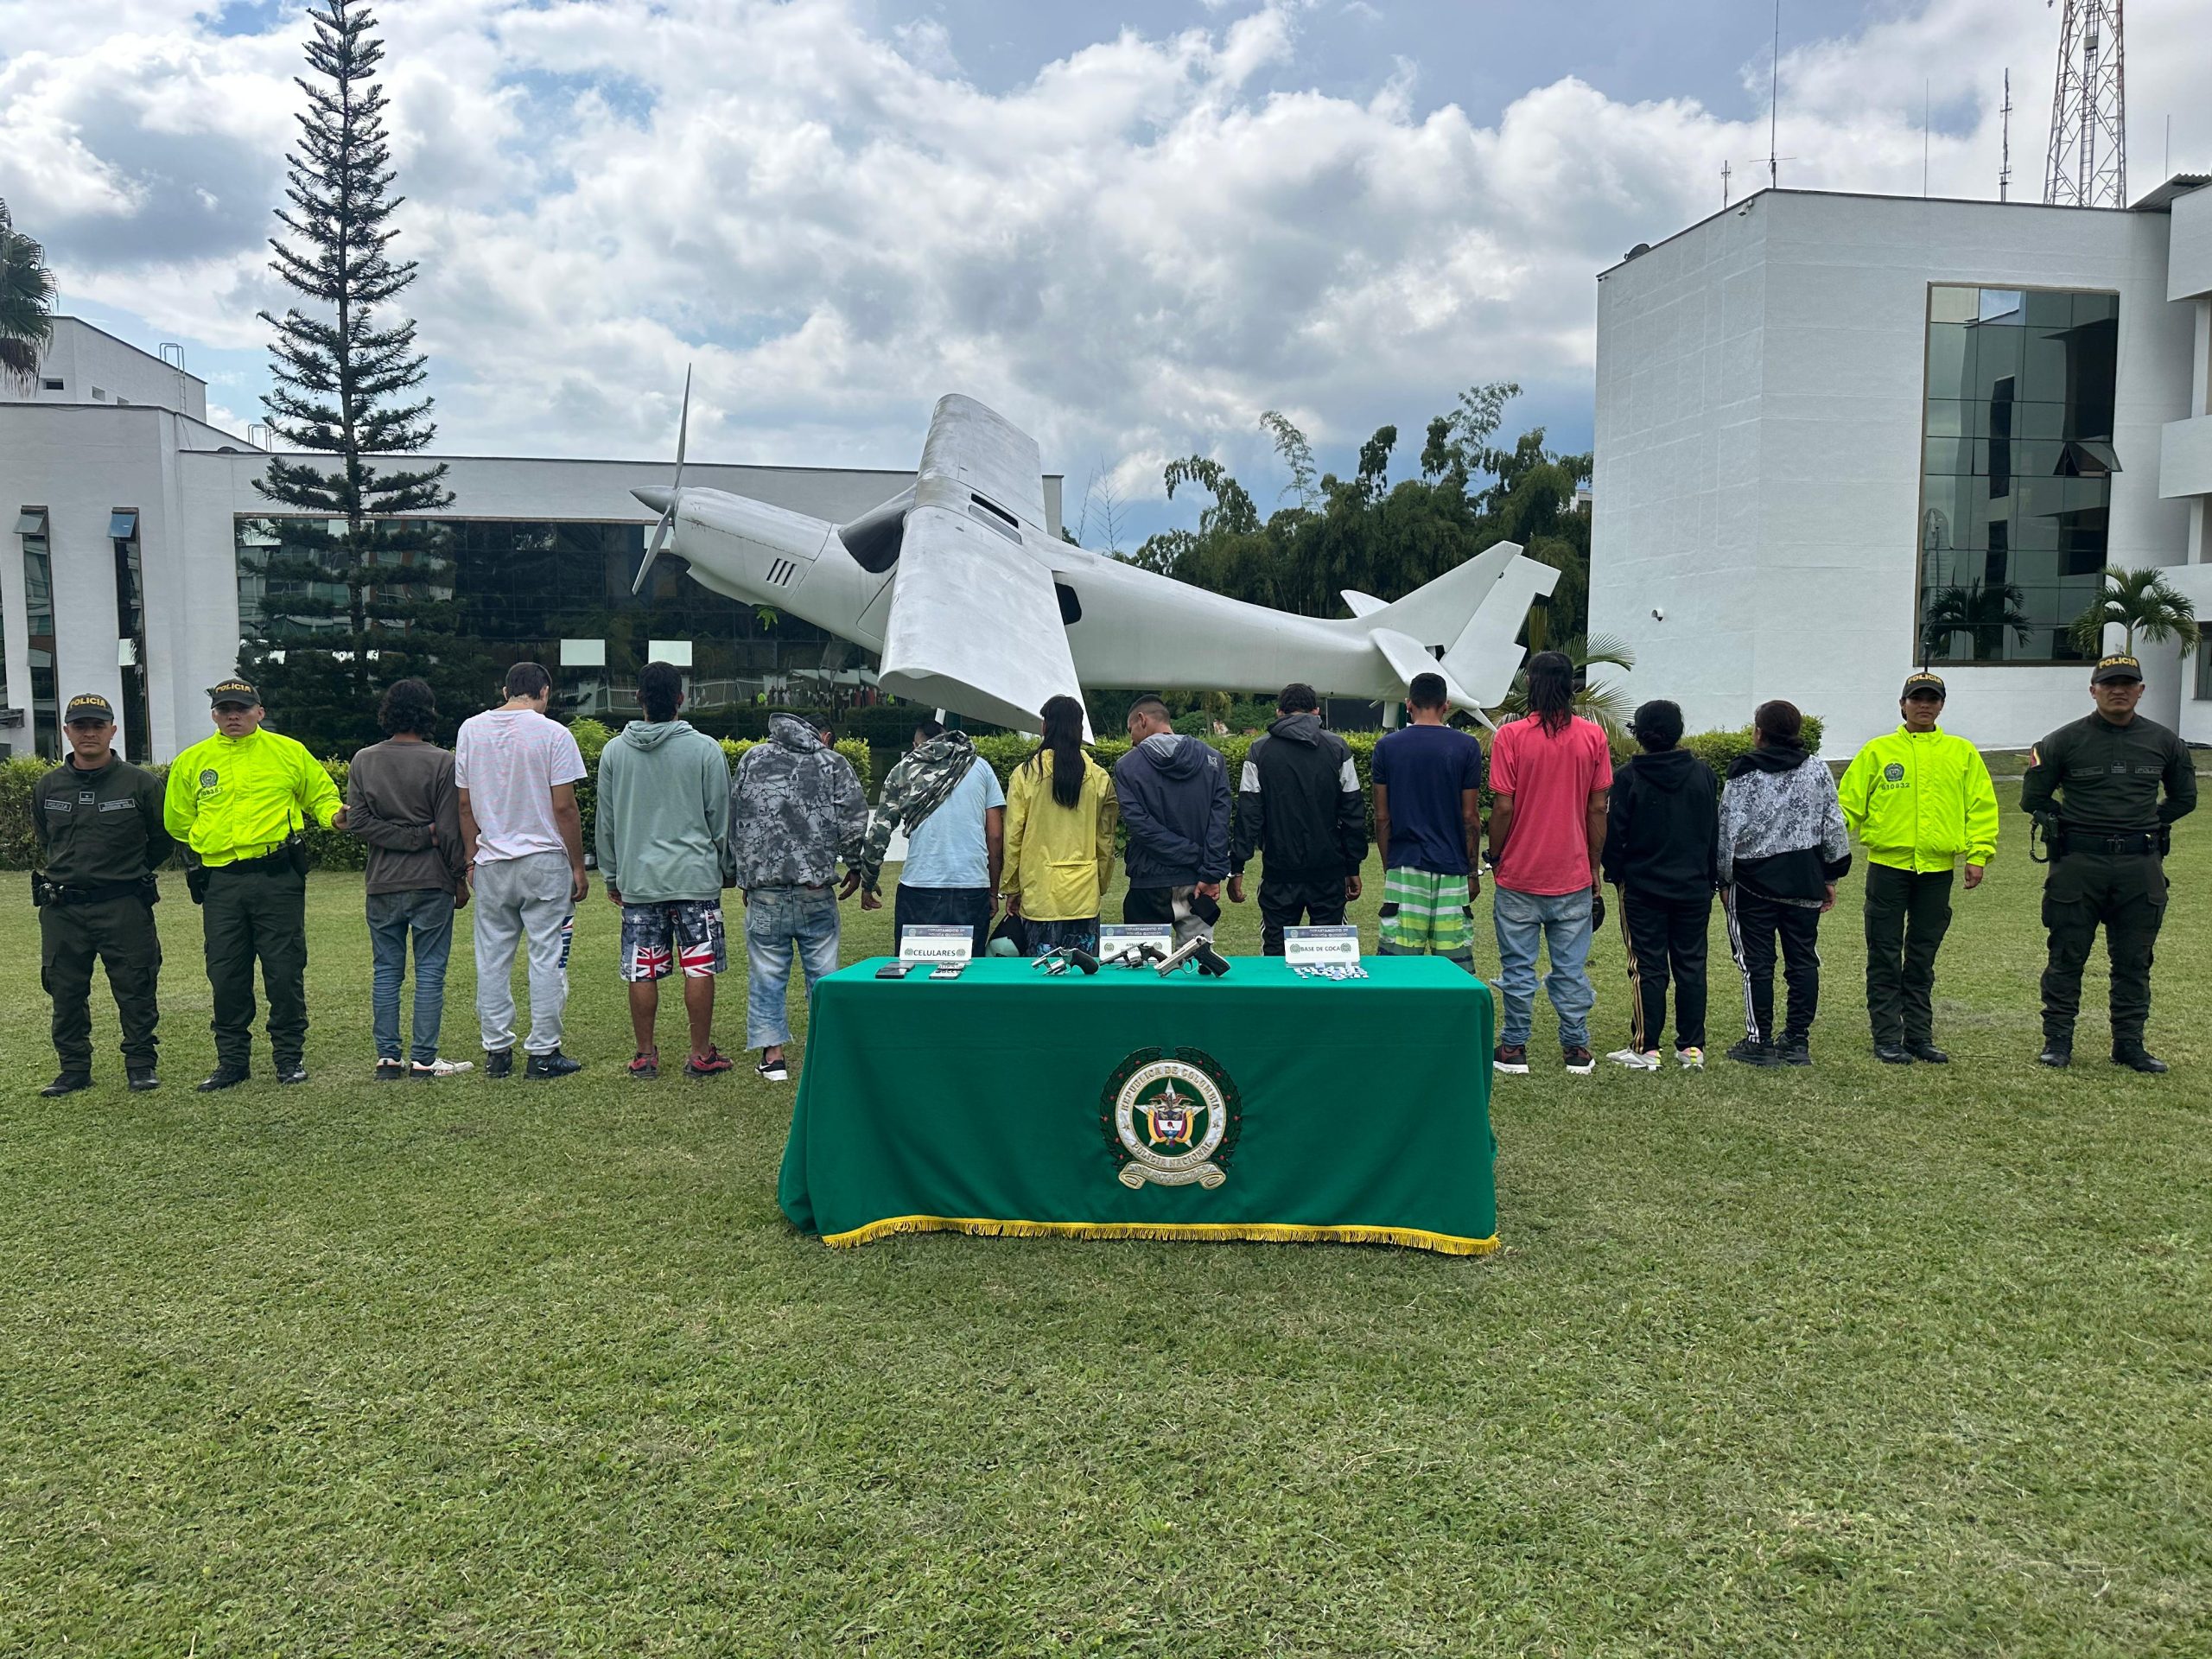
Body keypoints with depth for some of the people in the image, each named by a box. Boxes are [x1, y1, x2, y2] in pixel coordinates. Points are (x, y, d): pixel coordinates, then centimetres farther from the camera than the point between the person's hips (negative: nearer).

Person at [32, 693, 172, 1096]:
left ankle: (141, 1064, 13)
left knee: (136, 988, 1)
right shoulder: (46, 788, 7)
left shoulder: (141, 783, -3)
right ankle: (74, 1067, 20)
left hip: (124, 907, -3)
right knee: (65, 992, 8)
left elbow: (163, 840, 8)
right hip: (62, 910, 3)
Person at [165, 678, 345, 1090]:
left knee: (284, 971, 0)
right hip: (221, 882, 3)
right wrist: (215, 841, 16)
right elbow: (177, 820, 22)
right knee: (226, 975, 7)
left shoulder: (288, 752, 4)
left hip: (277, 878, -2)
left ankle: (290, 1057, 12)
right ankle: (232, 1060, 19)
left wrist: (334, 814, -9)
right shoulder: (191, 762, 10)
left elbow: (321, 794, 12)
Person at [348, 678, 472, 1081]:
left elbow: (358, 821, -3)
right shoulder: (441, 762, -7)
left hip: (382, 884, 4)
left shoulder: (363, 761, 4)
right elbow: (449, 829, -8)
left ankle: (387, 1057, 12)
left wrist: (405, 837, -3)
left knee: (385, 971, 10)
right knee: (430, 972, 2)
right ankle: (423, 1059, 3)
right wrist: (460, 880, 0)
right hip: (431, 882, -3)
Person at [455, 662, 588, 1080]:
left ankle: (496, 1051, 15)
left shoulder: (471, 729, 5)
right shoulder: (552, 734, -9)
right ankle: (543, 1053, 4)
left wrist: (472, 858, 16)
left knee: (492, 958, 10)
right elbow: (564, 807, -11)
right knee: (547, 957, 1)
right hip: (545, 861, -4)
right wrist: (578, 868, -4)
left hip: (491, 862, 4)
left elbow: (464, 803, 8)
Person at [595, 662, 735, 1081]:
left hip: (637, 879, 3)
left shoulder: (614, 752, 4)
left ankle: (645, 1055, 14)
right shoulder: (706, 750, -4)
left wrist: (611, 875, 20)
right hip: (695, 875, -2)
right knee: (699, 967, 3)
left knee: (642, 971, 7)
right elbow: (720, 817, 3)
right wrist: (716, 861, 18)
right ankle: (701, 1055, 8)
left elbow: (605, 822, 10)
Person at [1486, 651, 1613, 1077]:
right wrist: (1594, 867, 10)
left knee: (1518, 966, 7)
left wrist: (1495, 858, 5)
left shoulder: (1511, 735, -8)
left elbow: (1503, 807, -9)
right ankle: (1576, 1049, 16)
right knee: (1572, 967, 10)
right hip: (1573, 876, 2)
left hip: (1519, 874, -2)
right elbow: (1598, 809, 1)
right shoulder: (1593, 736, -1)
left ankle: (1515, 1048, 12)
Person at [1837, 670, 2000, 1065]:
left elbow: (1981, 806, 8)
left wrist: (1978, 854, -2)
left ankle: (1920, 1035, 19)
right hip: (1888, 865, -2)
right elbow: (1849, 803, 0)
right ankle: (1888, 1039, 7)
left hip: (1937, 869, 2)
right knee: (1885, 957, 1)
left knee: (1922, 958, 11)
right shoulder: (1877, 751, 2)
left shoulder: (1962, 753, 9)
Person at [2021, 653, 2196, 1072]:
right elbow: (2033, 799, 6)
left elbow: (2184, 798, 19)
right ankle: (2057, 1041, 11)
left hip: (2141, 867, 3)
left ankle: (2129, 1044, 18)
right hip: (2078, 864, -2)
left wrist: (2147, 825, 9)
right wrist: (2069, 824, 1)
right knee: (2067, 957, 3)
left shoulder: (2163, 743, 7)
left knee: (2134, 961, 8)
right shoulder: (2064, 741, -1)